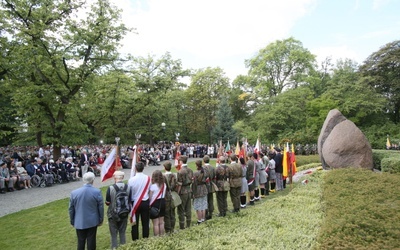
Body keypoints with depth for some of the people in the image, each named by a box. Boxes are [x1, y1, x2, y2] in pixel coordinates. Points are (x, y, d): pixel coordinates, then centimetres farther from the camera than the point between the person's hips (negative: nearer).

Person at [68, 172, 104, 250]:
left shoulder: (74, 192, -9)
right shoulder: (97, 192, -15)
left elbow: (71, 209, 0)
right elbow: (101, 207, -7)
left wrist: (72, 221, 14)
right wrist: (101, 220, 6)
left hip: (79, 222, 1)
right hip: (92, 222, -1)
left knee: (81, 242, 14)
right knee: (91, 242, 10)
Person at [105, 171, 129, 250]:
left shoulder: (110, 188, -19)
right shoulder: (128, 187, -11)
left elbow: (107, 203, -10)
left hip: (113, 214, -3)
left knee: (114, 234, 12)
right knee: (122, 232, 18)